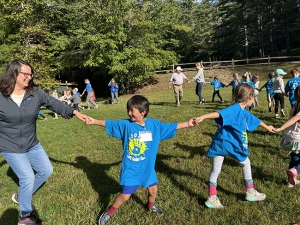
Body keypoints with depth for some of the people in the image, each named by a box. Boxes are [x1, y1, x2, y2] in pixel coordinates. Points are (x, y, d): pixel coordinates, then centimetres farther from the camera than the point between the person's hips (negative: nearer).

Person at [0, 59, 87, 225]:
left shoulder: (35, 93, -9)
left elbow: (54, 104, -13)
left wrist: (74, 112, -28)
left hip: (32, 144, 5)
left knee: (46, 170, 14)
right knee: (28, 178, -7)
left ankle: (21, 196, 38)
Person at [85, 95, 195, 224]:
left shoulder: (155, 125, -9)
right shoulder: (125, 124, -13)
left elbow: (172, 127, -1)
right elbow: (108, 124, -1)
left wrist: (188, 124, -5)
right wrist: (95, 121, -5)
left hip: (147, 168, 3)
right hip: (130, 169, -3)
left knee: (153, 190, 20)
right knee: (125, 195, 1)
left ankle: (151, 206, 53)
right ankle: (109, 213, 26)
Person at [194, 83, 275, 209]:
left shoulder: (244, 112, 9)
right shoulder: (234, 109, -20)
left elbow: (256, 120, 29)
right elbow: (218, 114, -37)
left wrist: (267, 127, 46)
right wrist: (202, 117, -51)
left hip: (234, 145, 9)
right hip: (221, 144, -9)